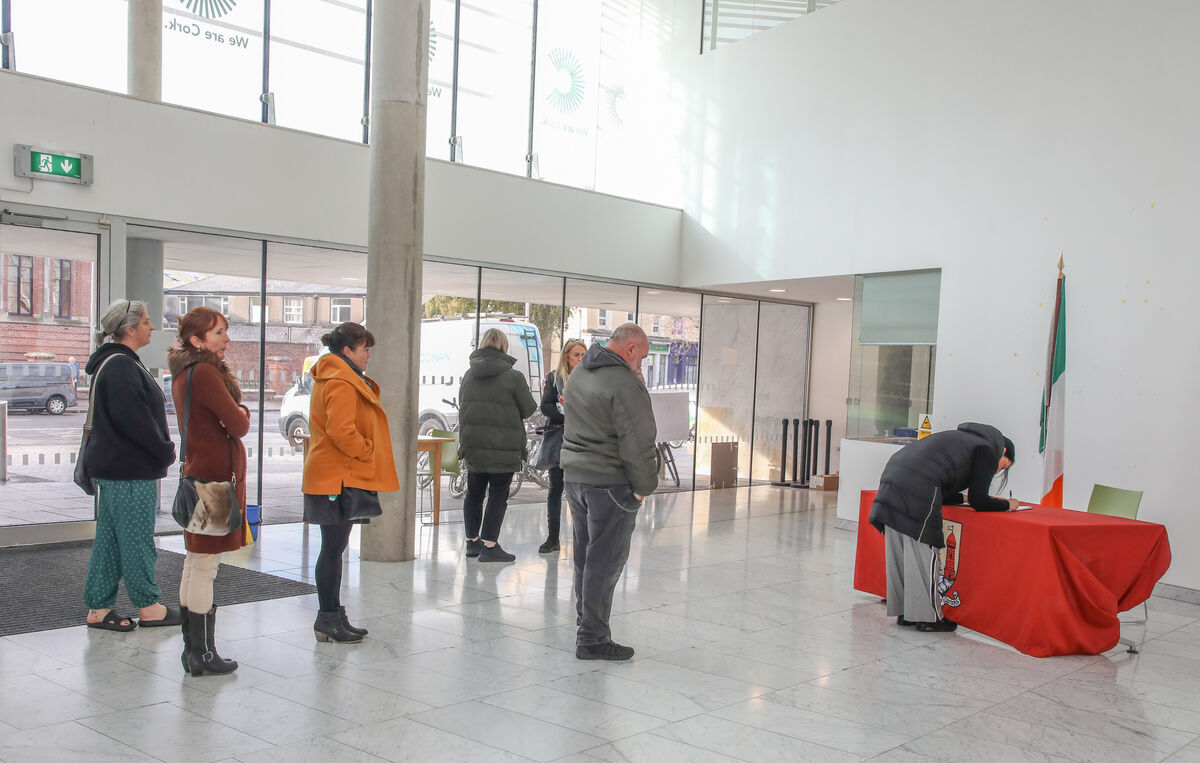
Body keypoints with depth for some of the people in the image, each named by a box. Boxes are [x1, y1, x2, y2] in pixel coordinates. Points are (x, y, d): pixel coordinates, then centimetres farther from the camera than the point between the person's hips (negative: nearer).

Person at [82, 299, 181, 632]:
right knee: (137, 540, 0)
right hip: (131, 471, -10)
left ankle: (98, 609, 20)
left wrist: (162, 452, 11)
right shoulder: (121, 366, -17)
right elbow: (134, 420, -23)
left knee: (109, 539, 13)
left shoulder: (114, 363, 17)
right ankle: (149, 608, 11)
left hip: (112, 468, 10)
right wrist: (166, 453, -12)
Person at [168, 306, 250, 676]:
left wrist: (233, 413, -3)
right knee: (205, 566, -5)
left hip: (197, 473, 10)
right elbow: (239, 425, -17)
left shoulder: (184, 372, 15)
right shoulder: (205, 373, -16)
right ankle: (203, 654, 2)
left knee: (195, 564, 14)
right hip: (215, 475, -10)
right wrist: (242, 413, 4)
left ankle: (192, 648, 22)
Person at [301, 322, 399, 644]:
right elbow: (342, 431, -26)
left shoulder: (333, 379, 18)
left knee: (334, 548, 14)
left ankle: (332, 617, 22)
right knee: (333, 549, -3)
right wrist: (366, 451, -12)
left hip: (336, 477, 11)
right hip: (339, 479, -11)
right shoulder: (340, 384, -17)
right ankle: (329, 620, 5)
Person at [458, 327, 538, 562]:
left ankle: (472, 541, 24)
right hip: (503, 447, -5)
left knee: (474, 492, 16)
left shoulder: (469, 375, 6)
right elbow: (528, 409, -5)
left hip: (472, 444, 5)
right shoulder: (513, 377, -11)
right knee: (498, 495, 1)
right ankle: (489, 545, 0)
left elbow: (462, 404, 14)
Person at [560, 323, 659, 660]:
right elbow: (638, 442, -19)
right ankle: (593, 639, 3)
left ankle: (586, 619, 32)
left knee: (585, 554, 19)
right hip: (609, 483, -9)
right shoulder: (624, 383, -18)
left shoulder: (579, 372, 12)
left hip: (575, 476, 9)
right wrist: (642, 487, -6)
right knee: (605, 560, -2)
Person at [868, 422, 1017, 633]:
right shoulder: (988, 452, 9)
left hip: (892, 476, 9)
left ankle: (903, 611, 20)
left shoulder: (963, 440, 33)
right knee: (923, 552, -1)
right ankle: (928, 617, 6)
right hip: (917, 487, -9)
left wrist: (965, 496, 38)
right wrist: (1008, 504, 21)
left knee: (898, 553, 12)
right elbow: (979, 502, 5)